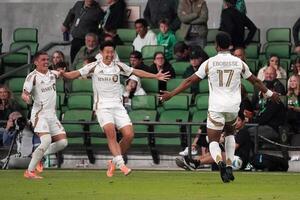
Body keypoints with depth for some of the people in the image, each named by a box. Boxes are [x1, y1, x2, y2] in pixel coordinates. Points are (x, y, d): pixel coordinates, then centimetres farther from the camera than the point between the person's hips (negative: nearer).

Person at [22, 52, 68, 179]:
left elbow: (63, 74, 35)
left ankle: (38, 155, 18)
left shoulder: (52, 74, 11)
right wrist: (26, 97, -39)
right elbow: (24, 93, -19)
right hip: (39, 114, -7)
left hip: (52, 114, 7)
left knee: (63, 142, -1)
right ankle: (30, 171, -17)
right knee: (46, 141, -24)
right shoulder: (32, 76, -9)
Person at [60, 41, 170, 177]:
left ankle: (114, 162, 9)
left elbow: (136, 72, 19)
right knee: (111, 132, -27)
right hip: (102, 106, -3)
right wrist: (63, 74, -22)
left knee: (129, 134, -10)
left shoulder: (118, 66, 9)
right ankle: (121, 164, -32)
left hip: (117, 105, 4)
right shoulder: (94, 67, 1)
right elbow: (76, 74, -2)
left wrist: (155, 76, 18)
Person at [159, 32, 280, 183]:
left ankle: (219, 161, -30)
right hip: (233, 107, 3)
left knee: (213, 141, 3)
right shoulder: (239, 63, 4)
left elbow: (190, 80, 0)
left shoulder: (209, 63, -2)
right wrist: (270, 94, 32)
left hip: (216, 107, -3)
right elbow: (255, 81, 16)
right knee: (229, 133, 29)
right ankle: (229, 166, 15)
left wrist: (171, 94, 8)